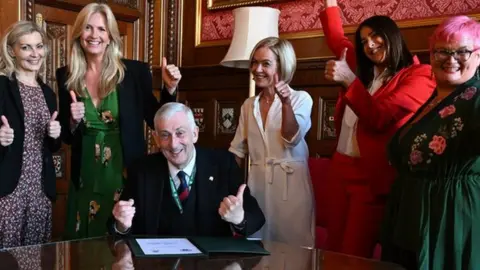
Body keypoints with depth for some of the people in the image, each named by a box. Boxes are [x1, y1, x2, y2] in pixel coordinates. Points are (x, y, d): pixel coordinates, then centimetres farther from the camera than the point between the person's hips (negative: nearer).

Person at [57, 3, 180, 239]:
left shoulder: (134, 71, -6)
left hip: (127, 174, -2)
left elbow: (157, 122, -1)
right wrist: (73, 121, -13)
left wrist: (169, 89, -14)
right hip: (86, 177, 2)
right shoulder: (67, 76, 1)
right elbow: (66, 137, 8)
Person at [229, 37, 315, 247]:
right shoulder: (249, 105, 12)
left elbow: (292, 140, -15)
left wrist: (285, 103, -27)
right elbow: (238, 149, 16)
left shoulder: (300, 98, -2)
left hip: (290, 184, -4)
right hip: (258, 184, 4)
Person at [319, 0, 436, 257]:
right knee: (333, 249, 11)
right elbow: (337, 39, 30)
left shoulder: (418, 75, -6)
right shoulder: (364, 69, 15)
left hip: (372, 175, -7)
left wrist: (349, 80, -21)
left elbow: (378, 117, -16)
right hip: (340, 167, 7)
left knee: (354, 254, -2)